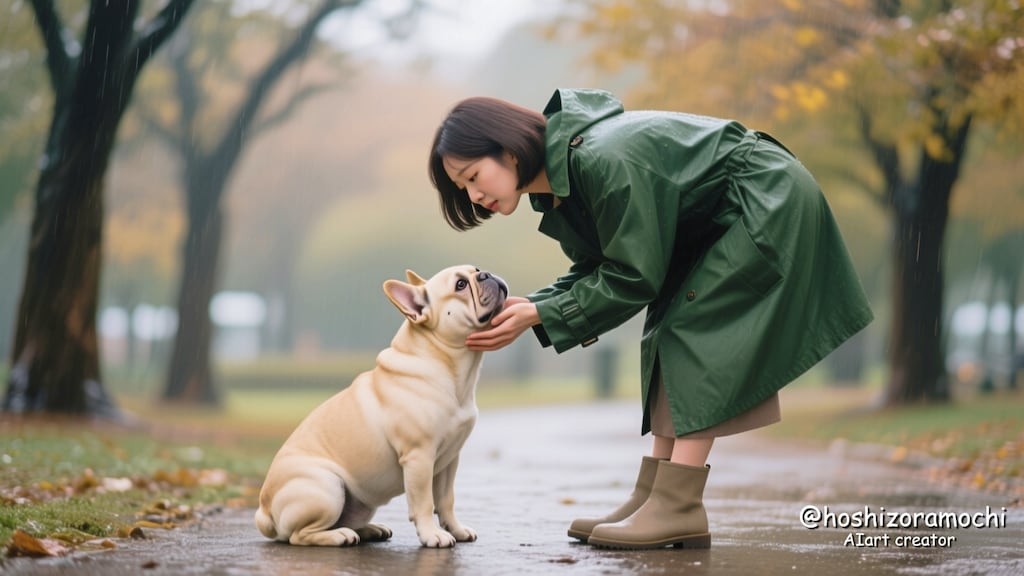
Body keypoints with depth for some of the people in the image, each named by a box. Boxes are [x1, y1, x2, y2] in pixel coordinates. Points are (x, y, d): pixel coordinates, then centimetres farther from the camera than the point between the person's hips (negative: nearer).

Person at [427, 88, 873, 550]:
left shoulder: (602, 162, -32)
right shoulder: (557, 180, -2)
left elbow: (633, 278, -26)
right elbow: (594, 271, 3)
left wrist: (541, 315, -22)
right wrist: (530, 306, -13)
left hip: (769, 200, -10)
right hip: (718, 218, 10)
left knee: (692, 327, -15)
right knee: (671, 330, 4)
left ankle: (679, 509, -16)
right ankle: (651, 496, 3)